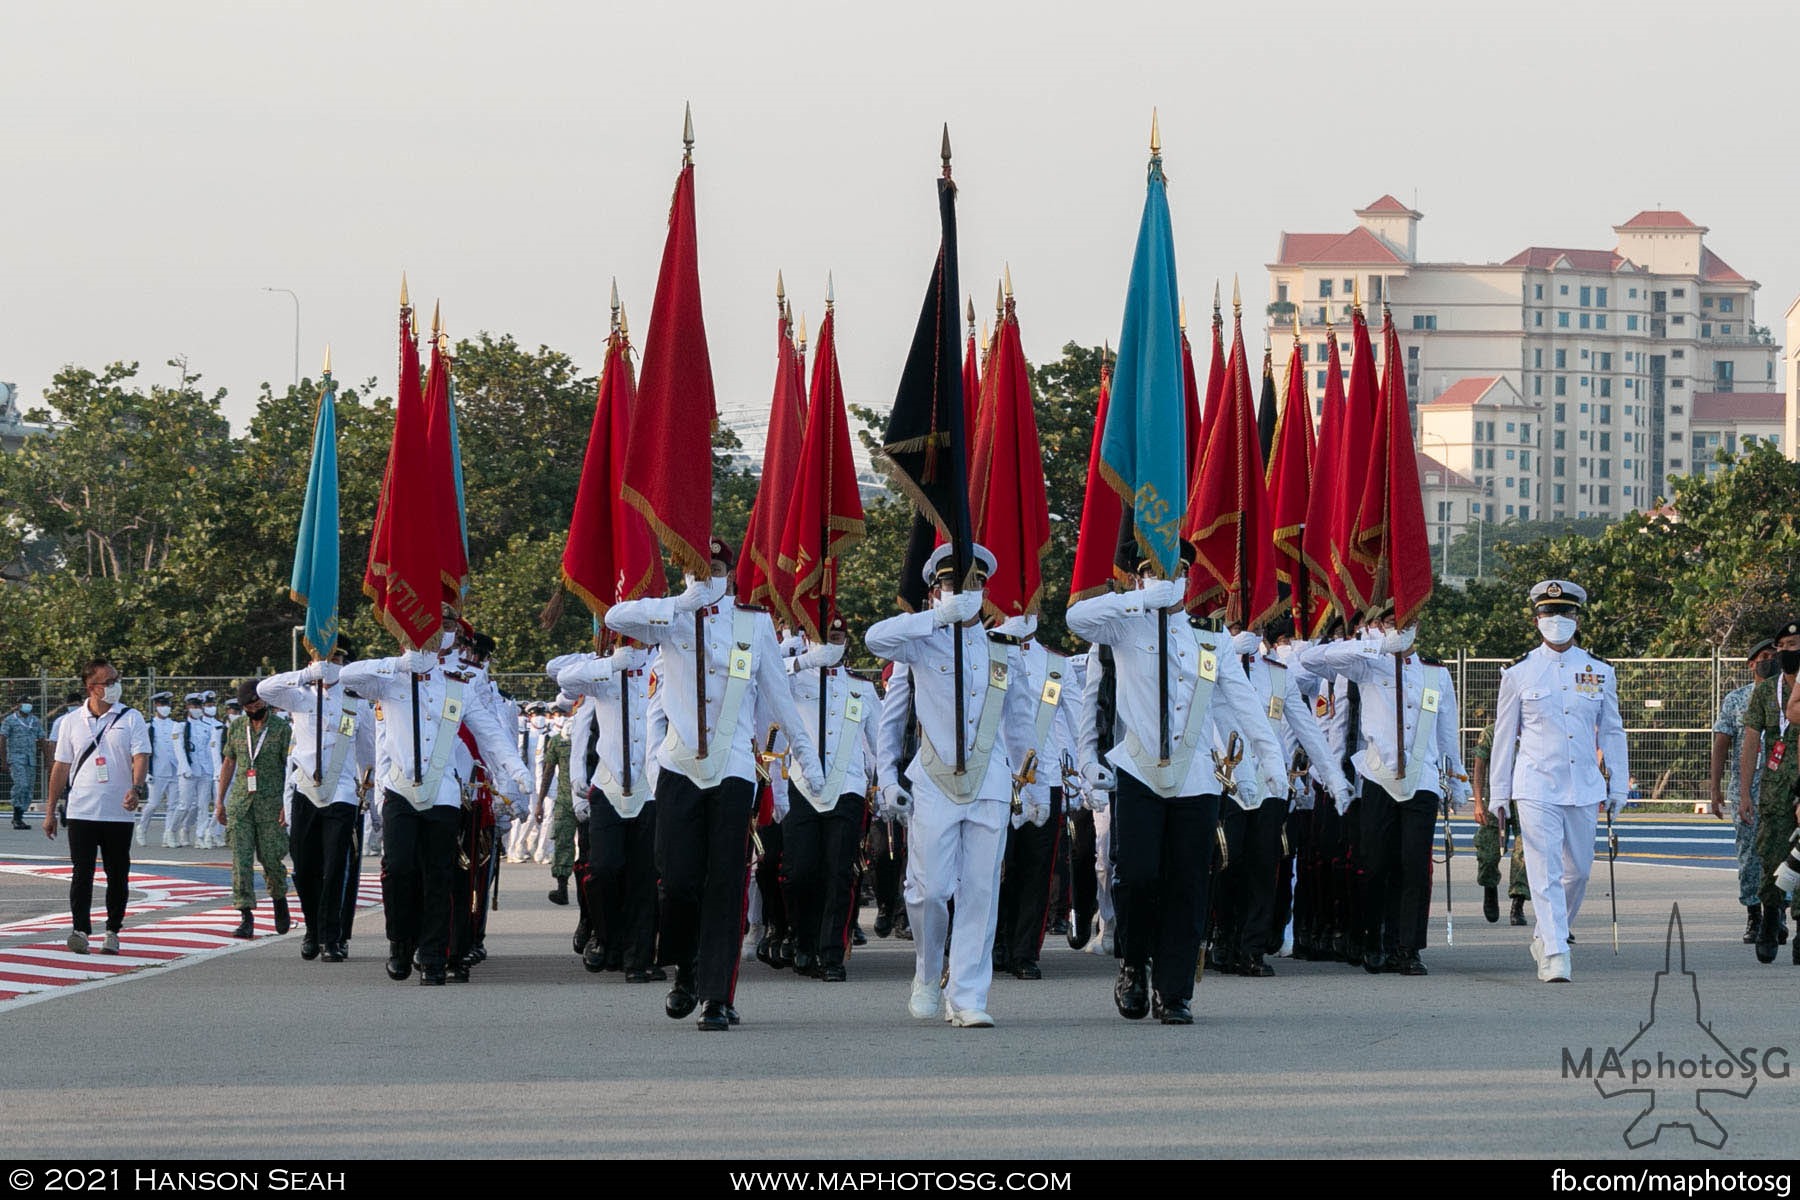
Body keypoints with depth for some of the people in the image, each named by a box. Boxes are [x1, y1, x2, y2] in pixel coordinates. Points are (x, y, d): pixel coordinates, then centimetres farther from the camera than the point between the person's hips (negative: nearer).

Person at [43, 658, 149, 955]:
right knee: (82, 874, -7)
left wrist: (136, 788, -26)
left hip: (119, 813, 0)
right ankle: (80, 930, -9)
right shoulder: (72, 721, 6)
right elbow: (61, 766, 11)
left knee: (118, 875, 6)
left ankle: (113, 931, 16)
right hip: (81, 812, 0)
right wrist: (50, 810, 9)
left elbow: (141, 756, -7)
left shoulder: (131, 718, 3)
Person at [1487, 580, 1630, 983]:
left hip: (1584, 789, 3)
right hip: (1535, 788, -3)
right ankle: (1554, 954, -13)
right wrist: (1499, 795, 5)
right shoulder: (1519, 673, 1)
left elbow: (1612, 733, 12)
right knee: (1545, 871, -10)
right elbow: (1504, 735, 6)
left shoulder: (1600, 672, 7)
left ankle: (1546, 935, 30)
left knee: (1578, 870, 10)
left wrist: (1617, 788, 9)